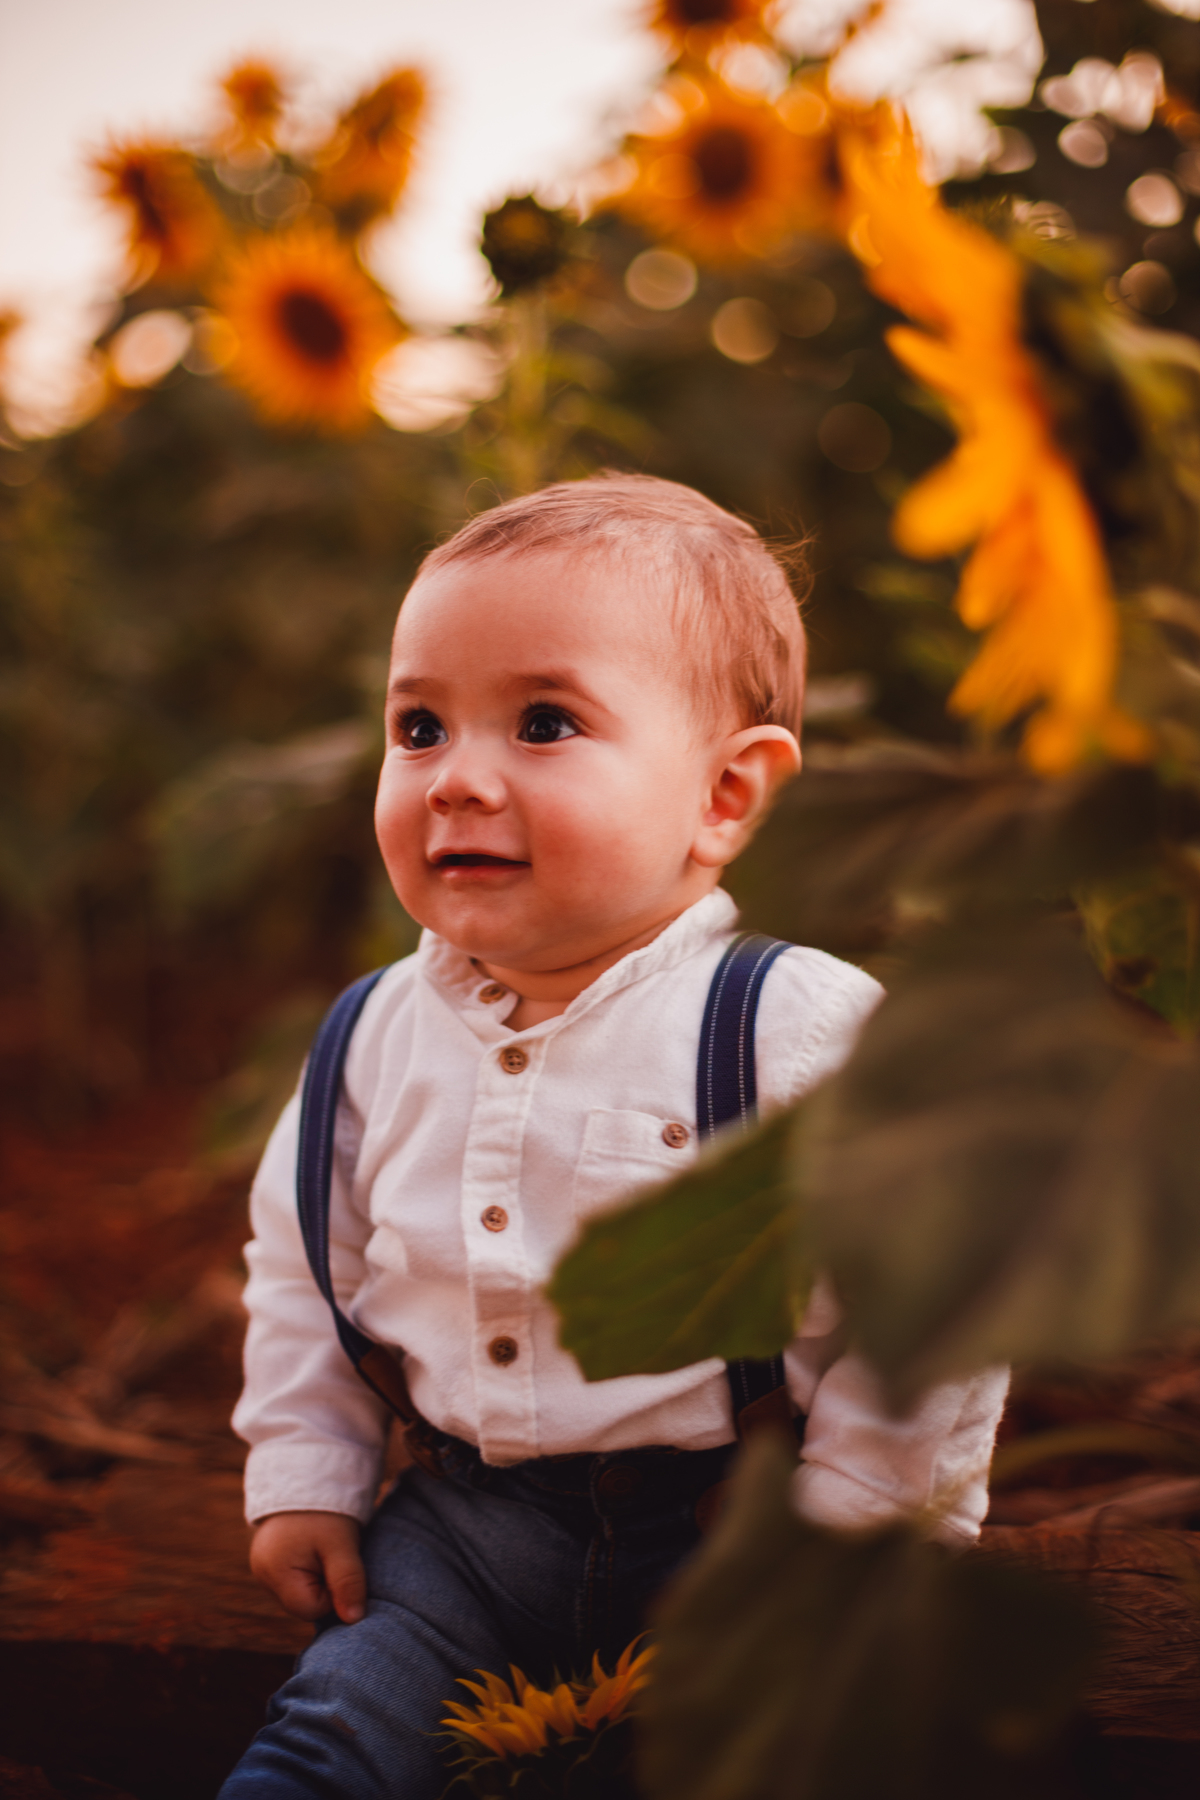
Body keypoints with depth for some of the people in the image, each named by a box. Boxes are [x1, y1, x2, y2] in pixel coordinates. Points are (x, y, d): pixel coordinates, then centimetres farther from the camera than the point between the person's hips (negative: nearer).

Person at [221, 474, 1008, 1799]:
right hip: (472, 1517, 4)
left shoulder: (799, 1029, -17)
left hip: (726, 1516, -3)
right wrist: (305, 1477, 11)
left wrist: (854, 1542, -11)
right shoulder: (381, 1035, 0)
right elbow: (304, 1266, 14)